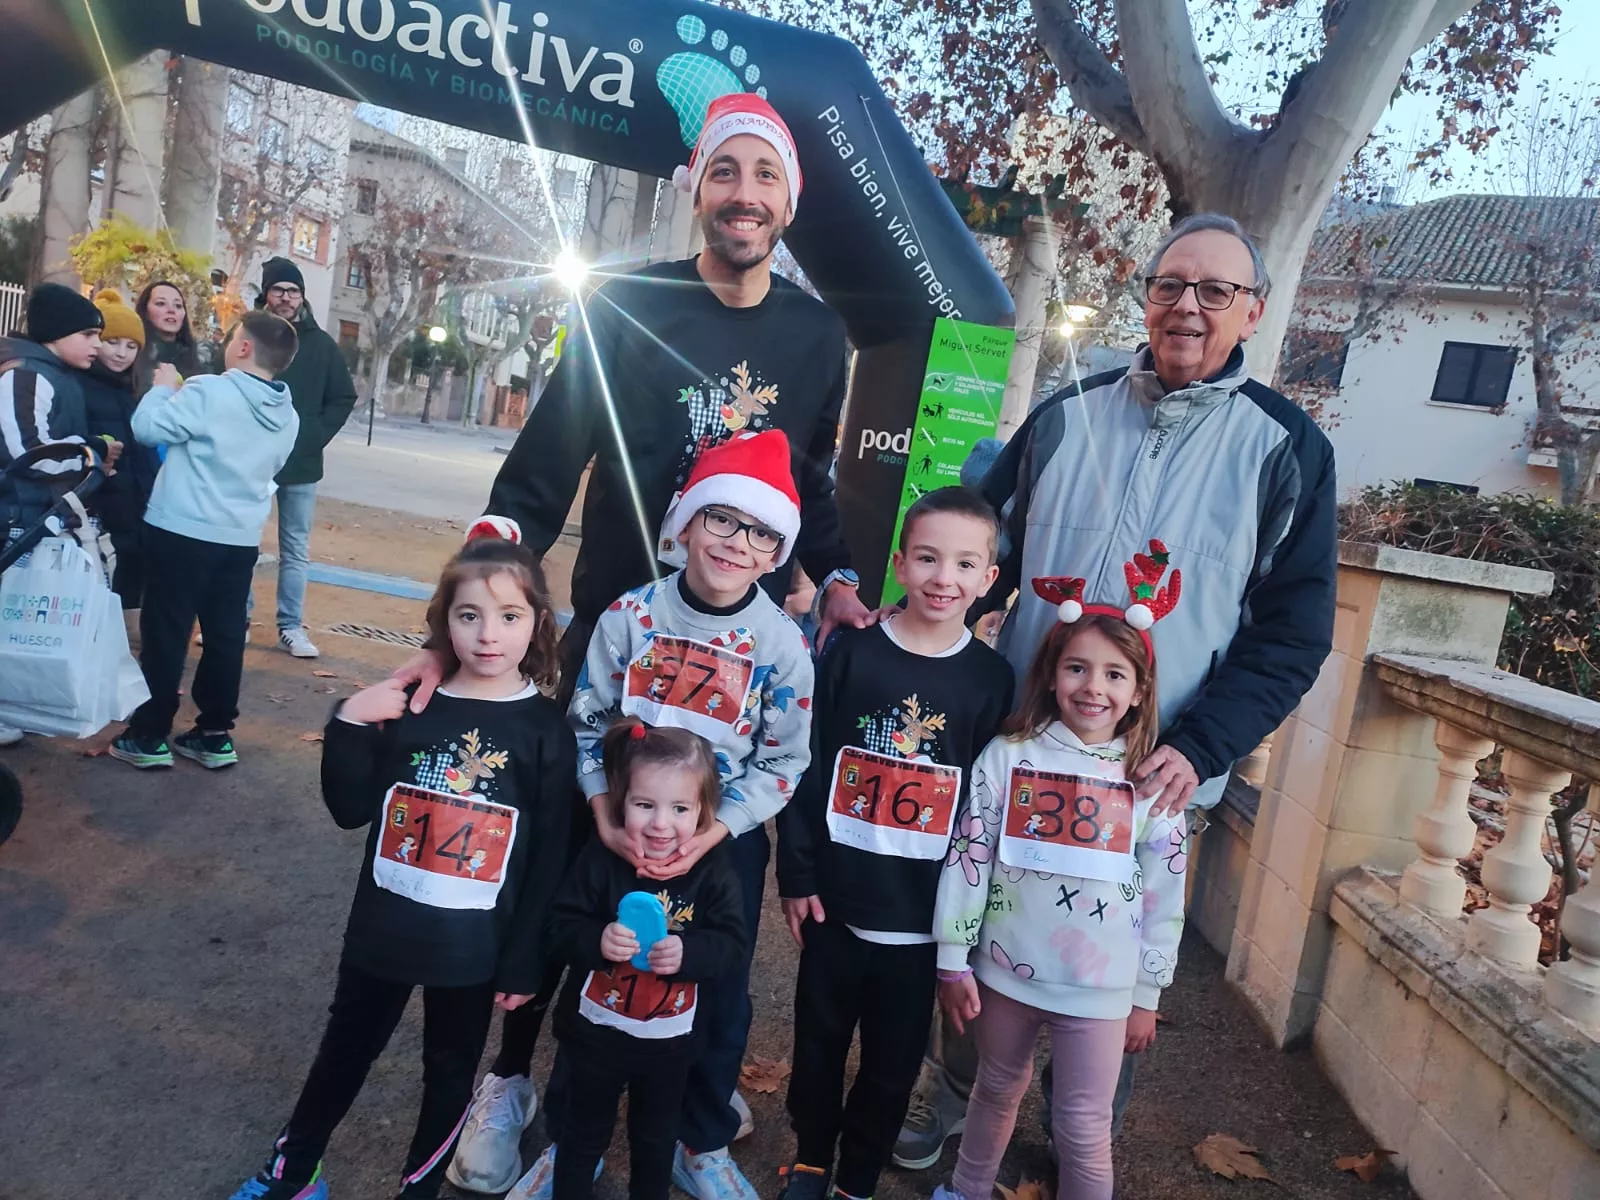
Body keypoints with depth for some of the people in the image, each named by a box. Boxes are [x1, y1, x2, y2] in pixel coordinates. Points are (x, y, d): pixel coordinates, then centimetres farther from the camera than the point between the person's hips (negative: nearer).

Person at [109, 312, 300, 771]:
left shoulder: (209, 391, -15)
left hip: (181, 531, -5)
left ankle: (149, 736, 11)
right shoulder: (288, 417, 6)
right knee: (225, 637, 11)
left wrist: (163, 387, 6)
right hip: (241, 538, 6)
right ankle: (215, 735, 18)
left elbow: (147, 428, -11)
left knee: (165, 634, 4)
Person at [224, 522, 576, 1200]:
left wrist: (522, 963, -7)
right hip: (383, 926, 2)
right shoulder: (408, 705, -7)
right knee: (345, 1050, 23)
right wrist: (350, 725, -17)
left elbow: (548, 856, -8)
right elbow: (351, 810, -3)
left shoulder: (545, 728, -12)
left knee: (450, 1072, 18)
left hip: (474, 943, -2)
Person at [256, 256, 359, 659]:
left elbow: (344, 398, 7)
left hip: (301, 463, 1)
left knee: (295, 548, 6)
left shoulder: (322, 345, 3)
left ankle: (291, 627, 13)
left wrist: (316, 436, -4)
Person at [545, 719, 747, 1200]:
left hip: (669, 1039, 1)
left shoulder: (713, 871, -16)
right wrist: (596, 940, -37)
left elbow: (731, 943, -16)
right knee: (585, 1133, 23)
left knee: (656, 1137, 25)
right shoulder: (599, 860, -19)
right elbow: (560, 929, -18)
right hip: (596, 1031, -1)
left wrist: (688, 953, -34)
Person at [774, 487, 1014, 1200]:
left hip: (924, 915, 0)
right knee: (818, 1042, 18)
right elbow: (805, 768, -4)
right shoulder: (850, 653, -7)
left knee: (893, 1061, 16)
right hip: (837, 899, 0)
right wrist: (797, 874, -5)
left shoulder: (991, 678, -5)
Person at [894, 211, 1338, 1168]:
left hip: (1152, 777, -2)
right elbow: (986, 556, 8)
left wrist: (1198, 748, -16)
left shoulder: (1287, 447, -3)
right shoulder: (1067, 416, 3)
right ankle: (955, 1092, 42)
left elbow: (1293, 630, -4)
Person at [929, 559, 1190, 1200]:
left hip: (1100, 988, -1)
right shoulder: (1007, 757, -9)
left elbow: (1164, 898, -1)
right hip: (1006, 971, 1)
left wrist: (1147, 994, 3)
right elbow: (967, 859, -6)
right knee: (997, 1091, 22)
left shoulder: (1152, 782, -8)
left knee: (1083, 1129, 6)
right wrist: (953, 959, -4)